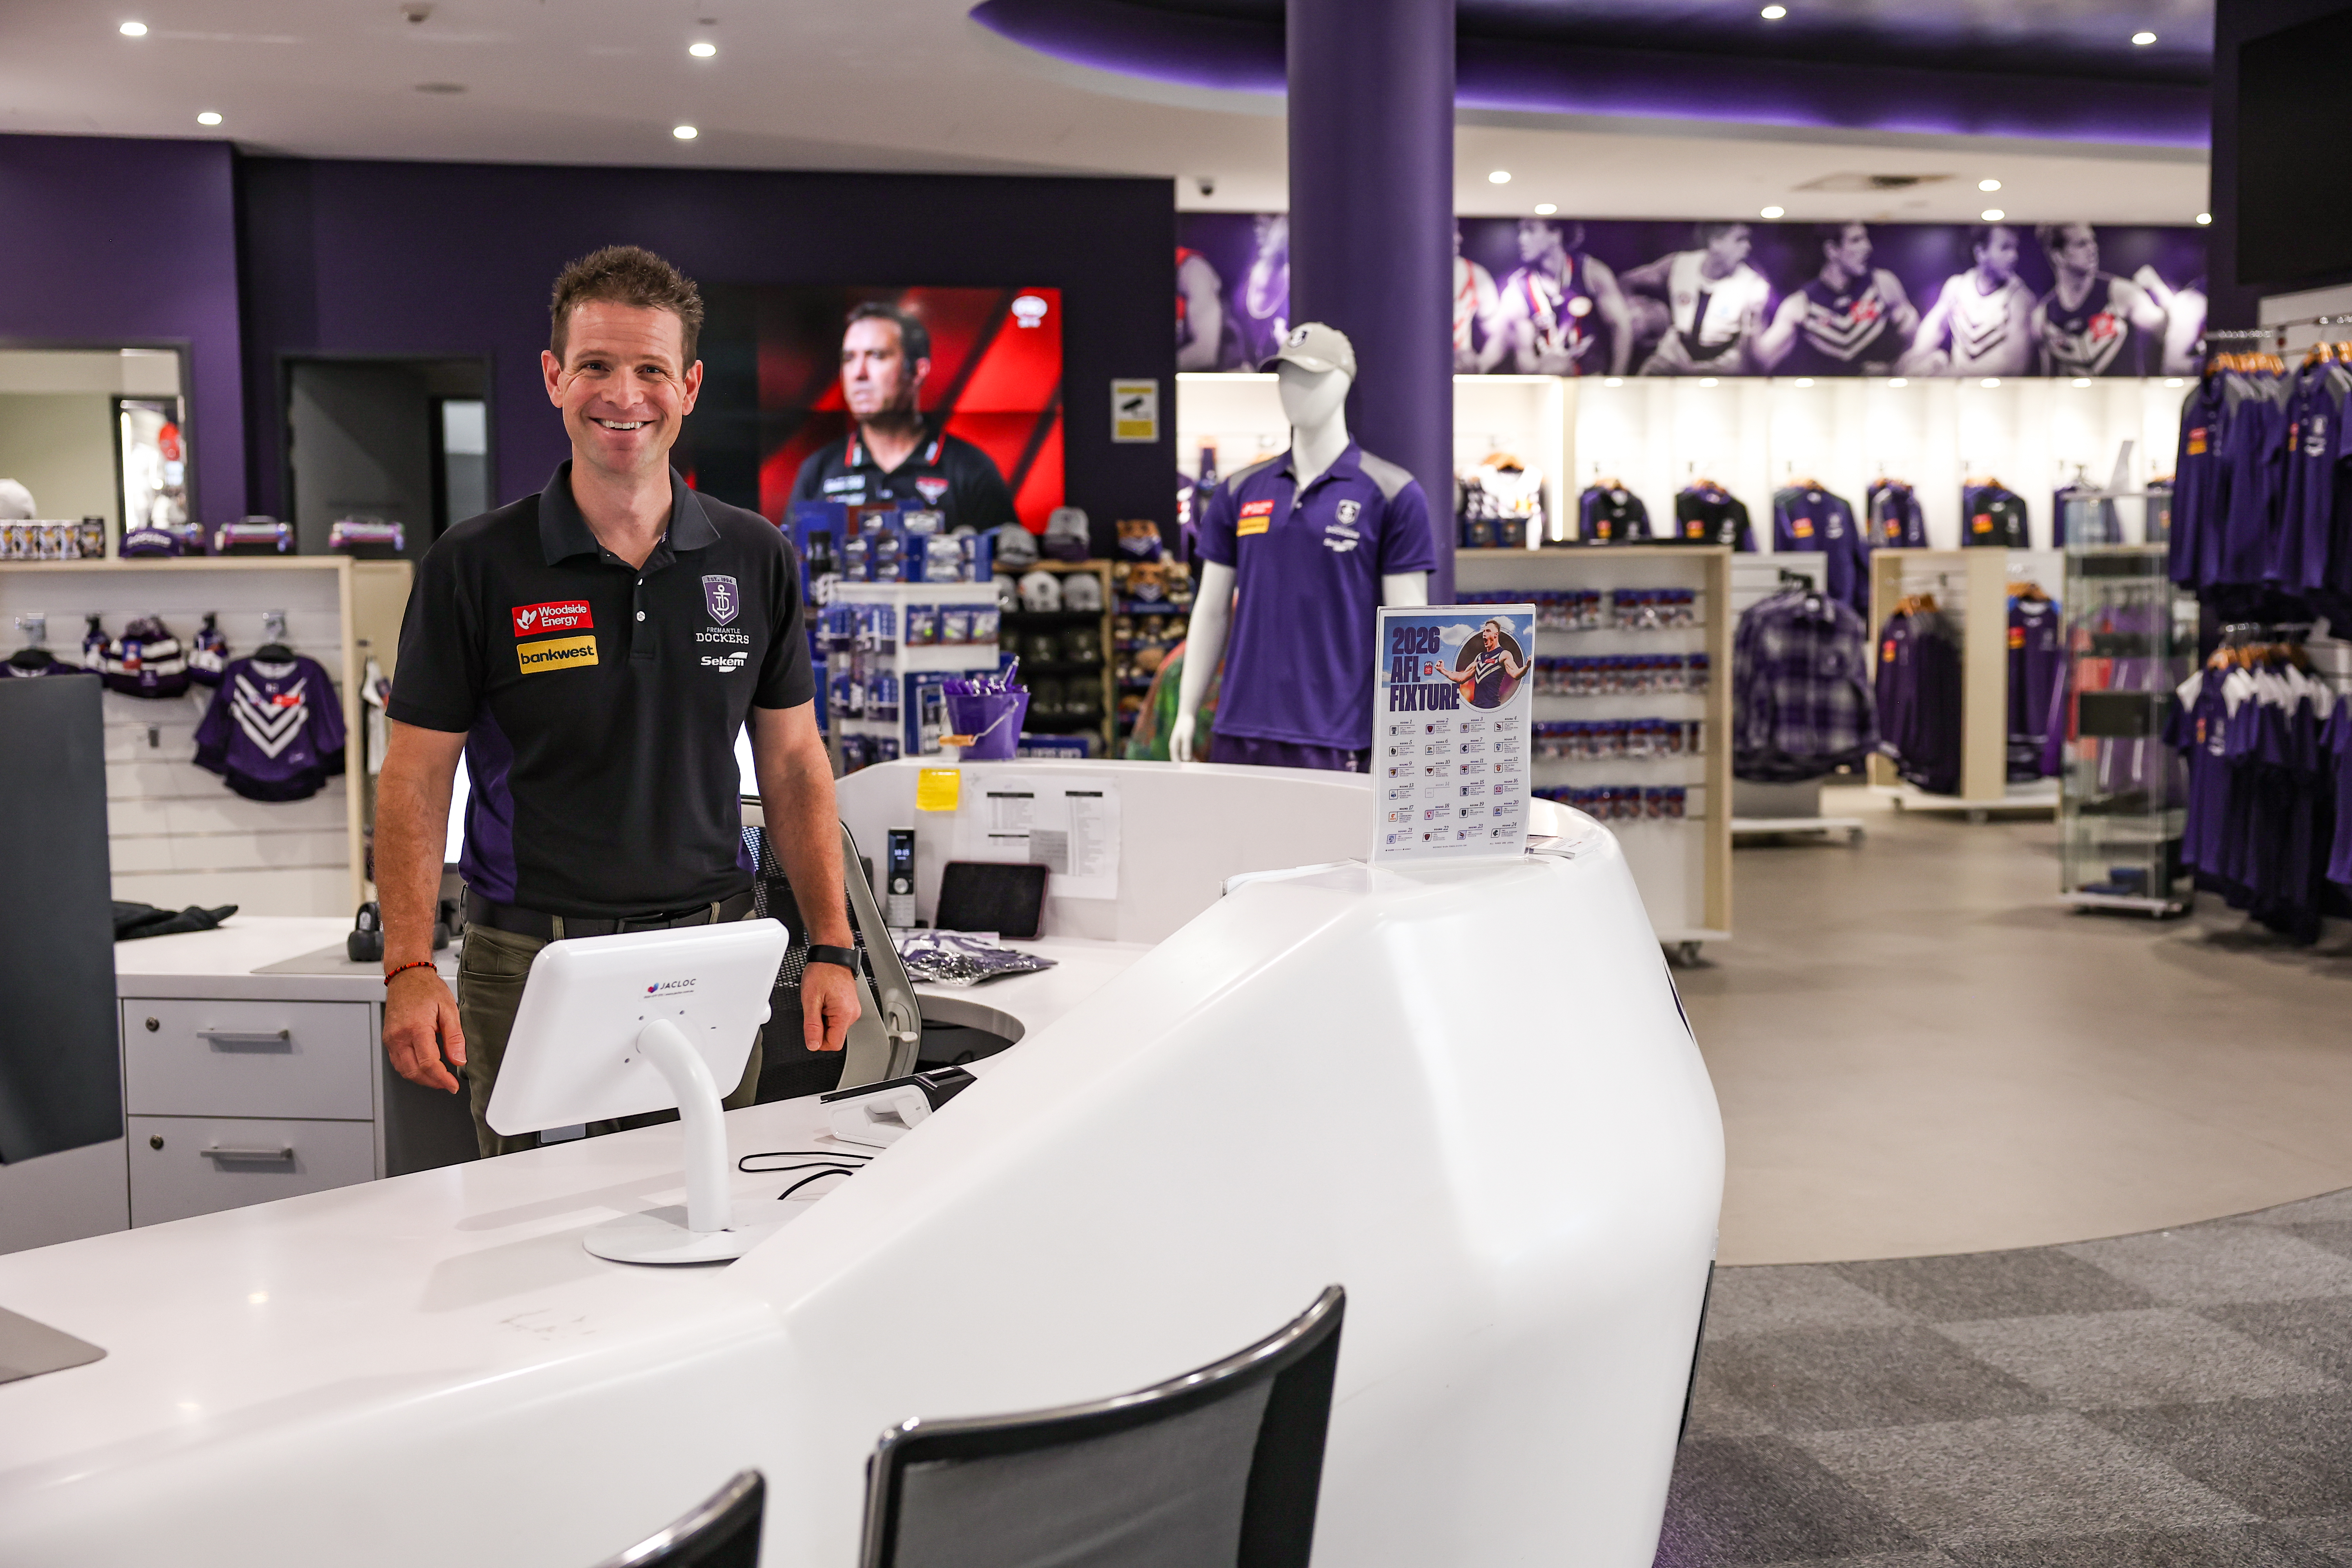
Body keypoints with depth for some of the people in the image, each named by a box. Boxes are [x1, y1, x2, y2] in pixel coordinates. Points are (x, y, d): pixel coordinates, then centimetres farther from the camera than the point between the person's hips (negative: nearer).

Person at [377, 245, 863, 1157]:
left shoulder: (756, 560, 4)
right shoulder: (472, 567, -4)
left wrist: (831, 950, 1)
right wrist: (409, 969, -13)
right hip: (530, 969, -2)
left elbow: (794, 763, 8)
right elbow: (416, 779, -2)